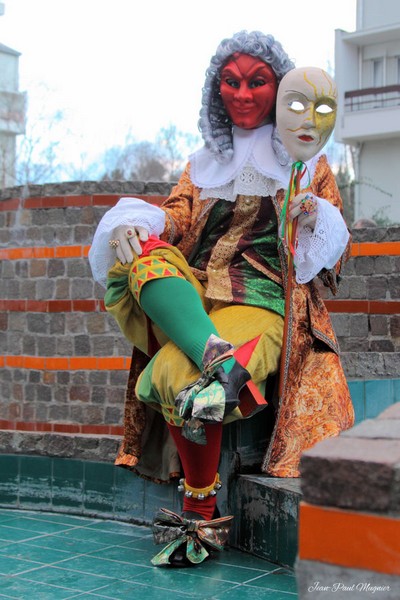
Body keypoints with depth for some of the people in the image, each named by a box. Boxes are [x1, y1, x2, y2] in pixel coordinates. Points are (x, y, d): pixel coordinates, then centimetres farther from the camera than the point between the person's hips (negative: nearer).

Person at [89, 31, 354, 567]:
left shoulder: (306, 163, 16)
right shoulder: (204, 162, 25)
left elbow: (334, 249, 12)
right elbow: (175, 215, 9)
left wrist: (315, 221, -12)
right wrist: (133, 225, -14)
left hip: (262, 299, -4)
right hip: (191, 293, 4)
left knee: (175, 372, -32)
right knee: (143, 257, -29)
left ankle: (202, 515, -19)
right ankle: (221, 361, -46)